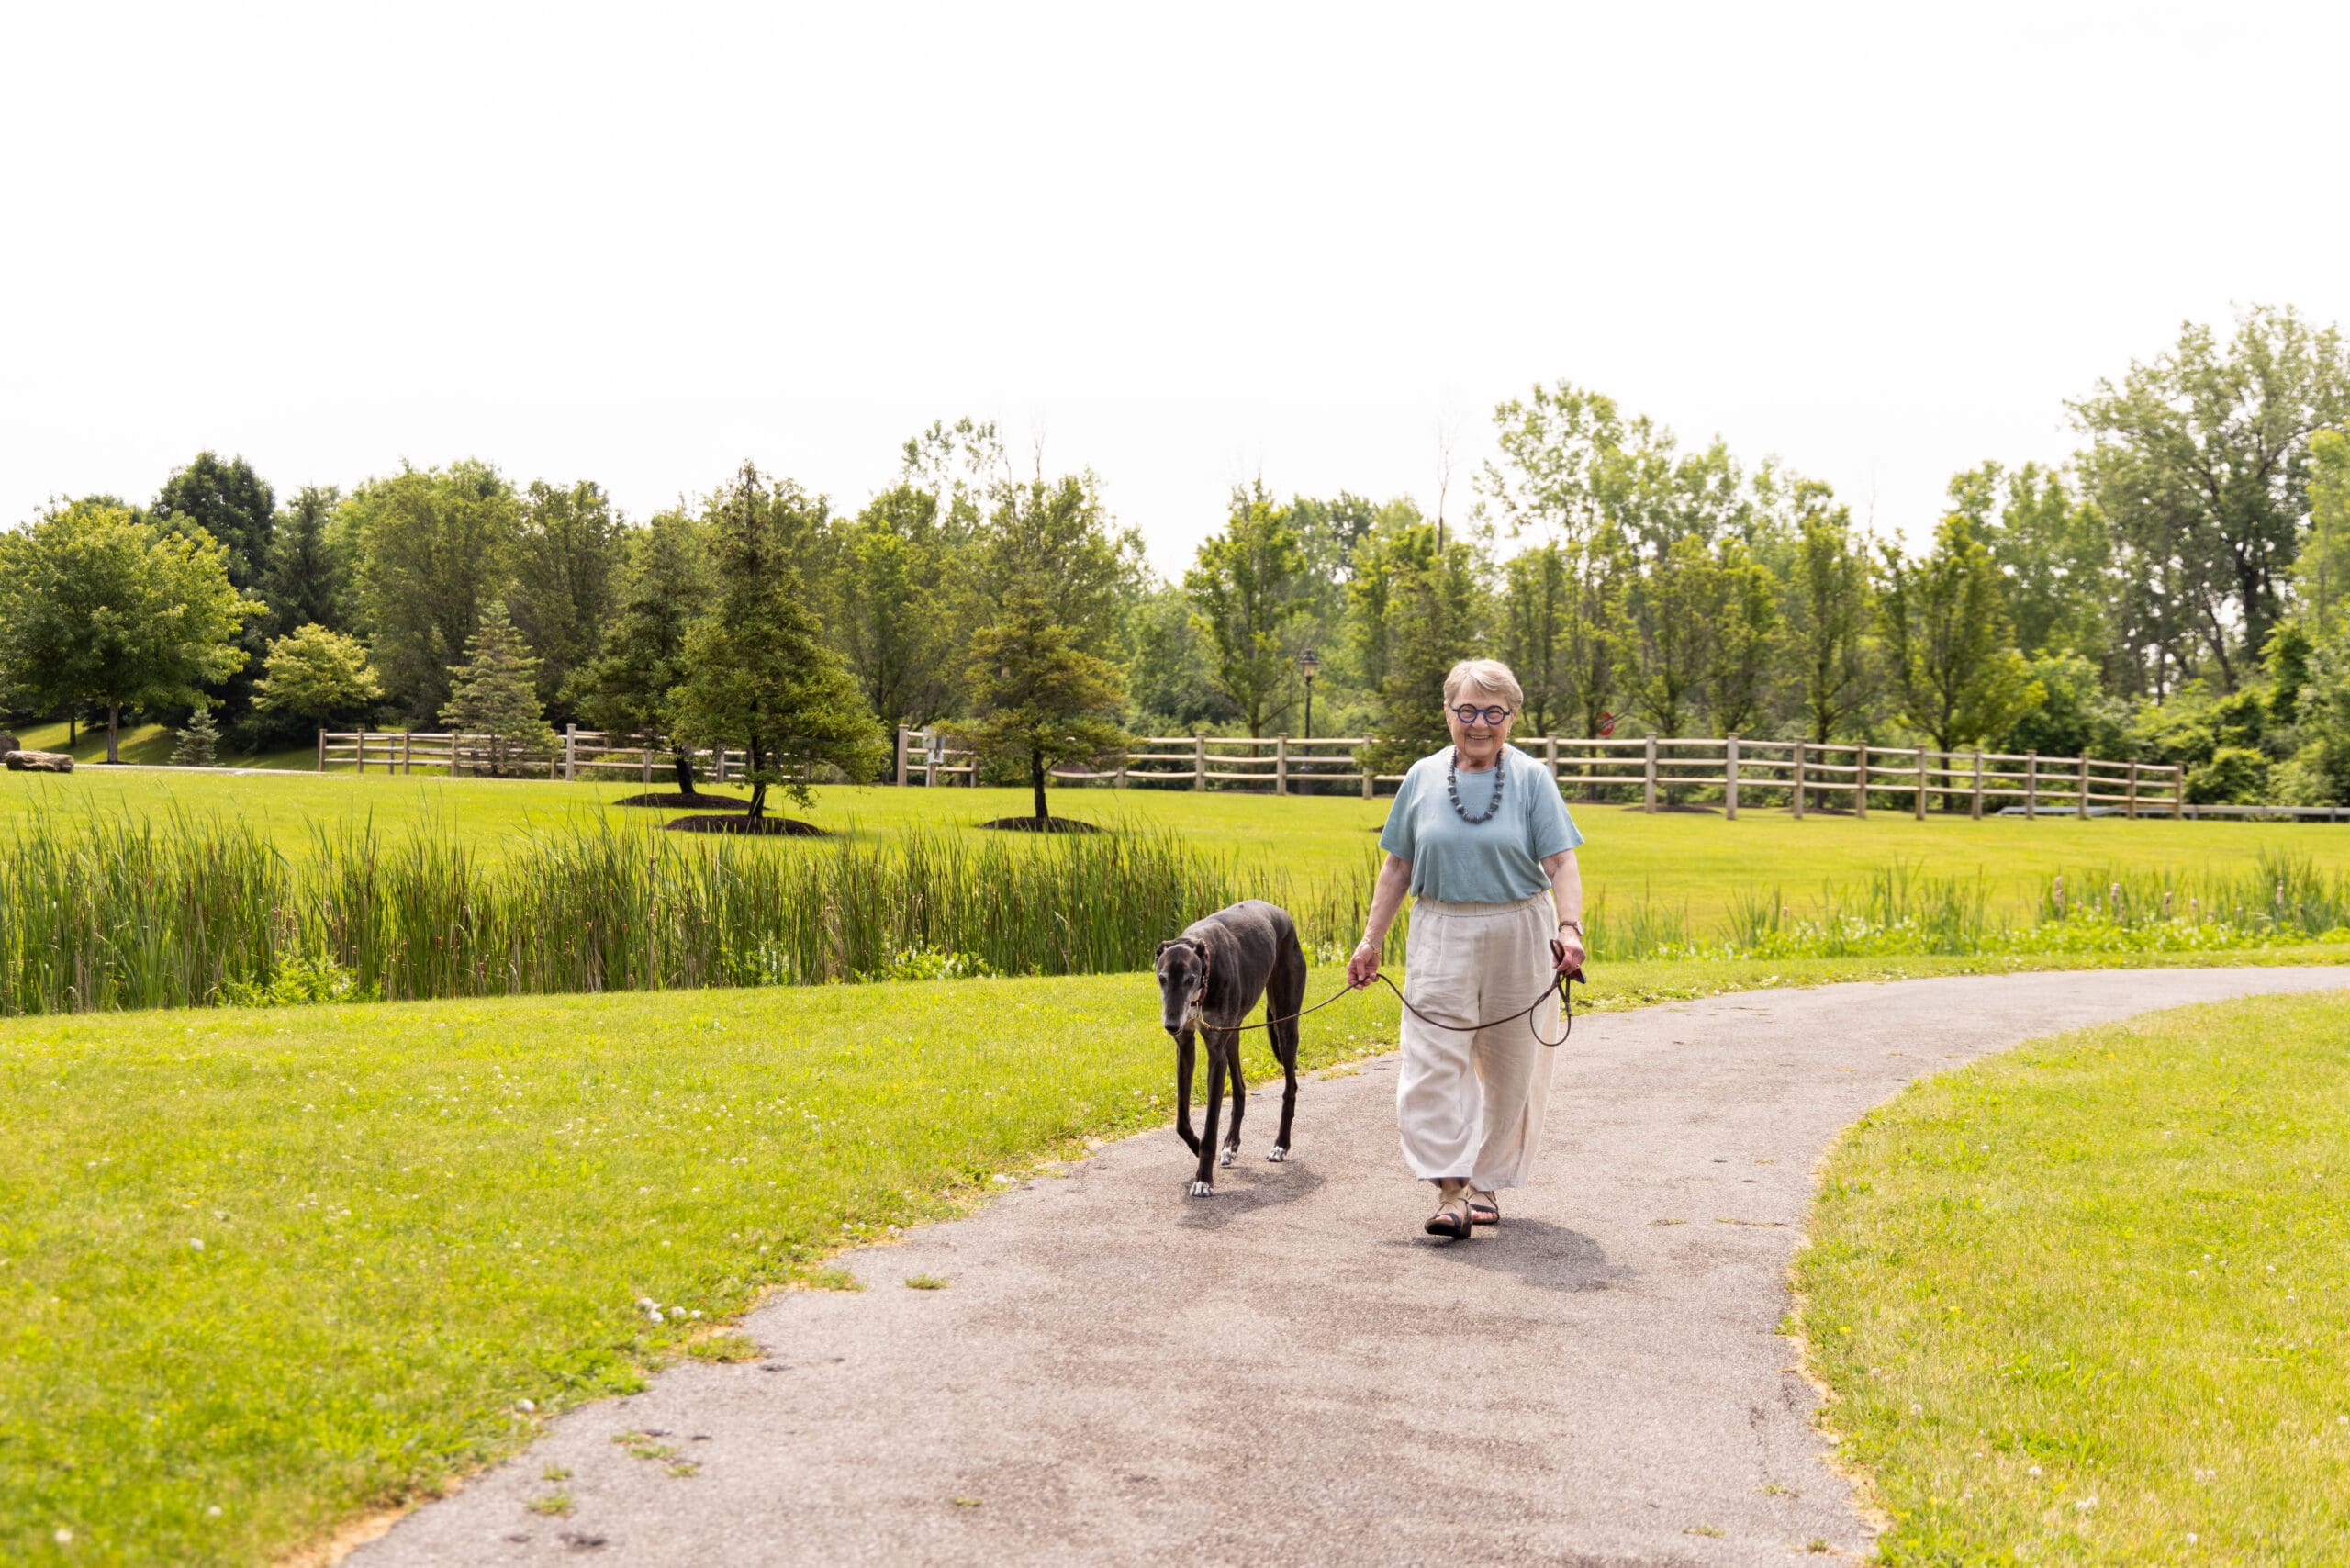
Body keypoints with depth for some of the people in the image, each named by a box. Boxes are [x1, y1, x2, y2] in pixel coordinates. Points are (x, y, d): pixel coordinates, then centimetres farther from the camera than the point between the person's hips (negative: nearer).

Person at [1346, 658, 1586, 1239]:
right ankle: (1450, 1188, -10)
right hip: (1441, 936, 1)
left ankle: (1485, 1181, 21)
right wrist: (1372, 941, 7)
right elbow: (1397, 867, 11)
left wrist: (1570, 928, -23)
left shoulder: (1532, 779, 0)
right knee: (1433, 1060, -11)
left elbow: (1561, 864, -7)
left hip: (1517, 939, -1)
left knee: (1509, 1066, 7)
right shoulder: (1422, 778, 7)